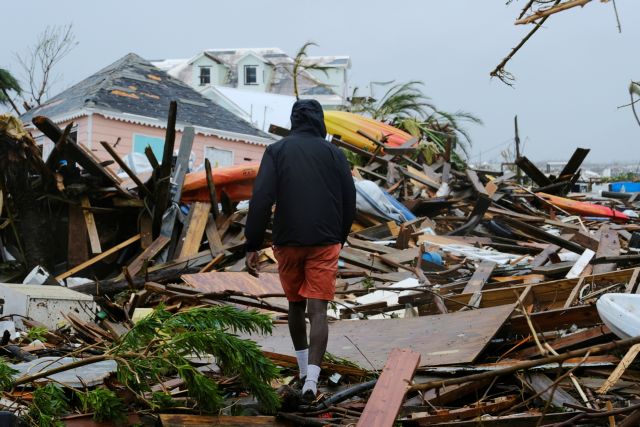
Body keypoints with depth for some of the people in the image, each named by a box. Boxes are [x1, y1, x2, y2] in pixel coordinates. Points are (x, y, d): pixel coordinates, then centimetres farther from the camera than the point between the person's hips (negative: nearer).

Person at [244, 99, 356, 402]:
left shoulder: (276, 151, 1)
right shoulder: (334, 153, 4)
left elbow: (261, 199, -9)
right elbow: (349, 201, 5)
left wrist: (252, 246, -7)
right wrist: (340, 238, 19)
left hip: (288, 243, 1)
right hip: (325, 244, -1)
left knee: (295, 305, 19)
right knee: (317, 311, -4)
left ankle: (304, 369, 32)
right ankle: (311, 380, -17)